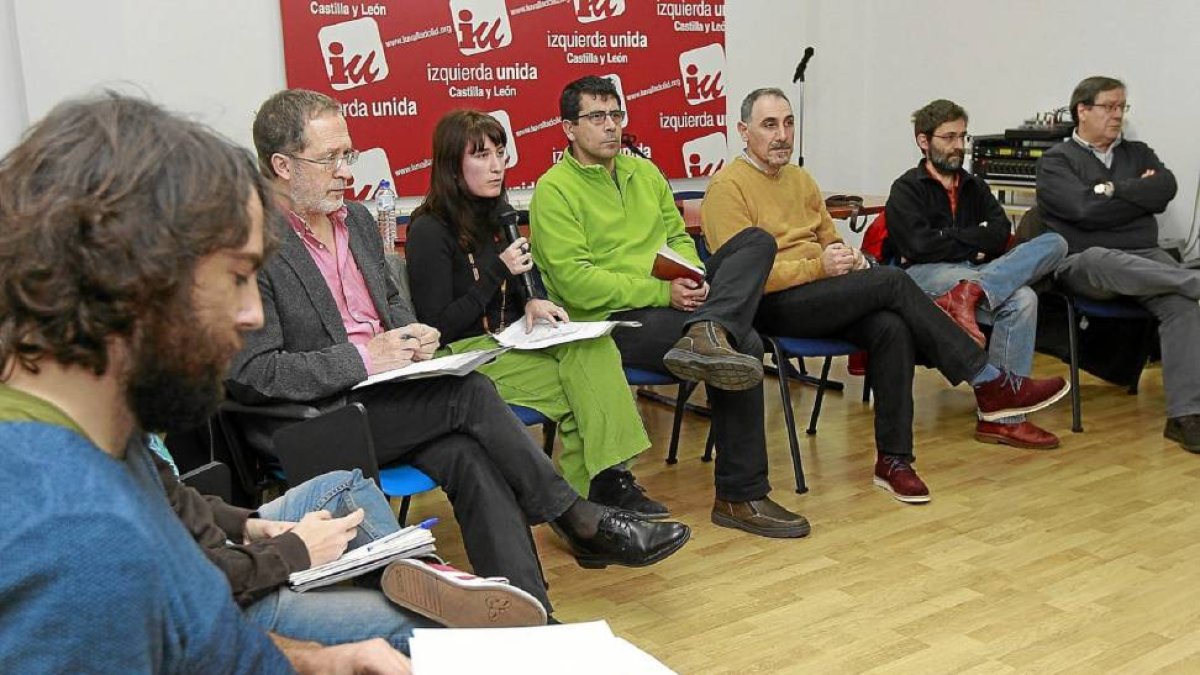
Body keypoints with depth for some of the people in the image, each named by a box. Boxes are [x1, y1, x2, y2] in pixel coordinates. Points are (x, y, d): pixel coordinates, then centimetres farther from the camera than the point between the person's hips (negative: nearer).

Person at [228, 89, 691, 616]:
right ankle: (580, 521, -9)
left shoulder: (357, 219, 14)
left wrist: (412, 335, 2)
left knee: (469, 456, -22)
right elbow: (248, 374, -17)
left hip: (385, 397, 7)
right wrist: (364, 356, -20)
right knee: (469, 393, -24)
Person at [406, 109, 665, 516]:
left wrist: (534, 303, -2)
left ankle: (607, 481, -23)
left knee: (595, 348, -22)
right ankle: (592, 496, -11)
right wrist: (498, 271, -15)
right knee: (575, 386, -23)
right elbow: (437, 329, -13)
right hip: (462, 354, -7)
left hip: (506, 342, 7)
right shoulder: (430, 231, -11)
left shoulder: (493, 216, 13)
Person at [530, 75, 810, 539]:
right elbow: (574, 281, -16)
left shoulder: (643, 171, 18)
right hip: (612, 321, -8)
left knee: (757, 242, -12)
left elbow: (678, 237, 19)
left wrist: (693, 275, -6)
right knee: (743, 343, -26)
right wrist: (661, 293, -20)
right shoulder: (554, 189, -6)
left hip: (673, 298, 8)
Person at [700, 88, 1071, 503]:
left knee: (892, 328, -24)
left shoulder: (801, 180, 19)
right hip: (770, 305, -7)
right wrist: (819, 267, -19)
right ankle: (990, 384, -14)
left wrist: (849, 259, 0)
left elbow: (829, 241, 25)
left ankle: (893, 460, -17)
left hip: (819, 297, 7)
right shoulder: (728, 187, -7)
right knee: (893, 281, -22)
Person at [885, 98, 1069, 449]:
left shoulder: (975, 186, 26)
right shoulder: (906, 189, 9)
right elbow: (919, 244, -9)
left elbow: (1000, 234, 7)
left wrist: (949, 240, -8)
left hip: (977, 268, 6)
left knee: (1054, 243, -21)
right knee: (1021, 300, -30)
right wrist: (973, 245, 0)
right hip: (927, 275, -6)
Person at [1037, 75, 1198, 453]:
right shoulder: (1056, 161, 8)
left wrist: (1115, 189, -5)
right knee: (1102, 260, -42)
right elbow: (1086, 209, -11)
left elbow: (1165, 189, 1)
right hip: (1084, 264, -4)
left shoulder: (1137, 153, 22)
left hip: (1145, 258, 4)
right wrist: (1140, 194, 1)